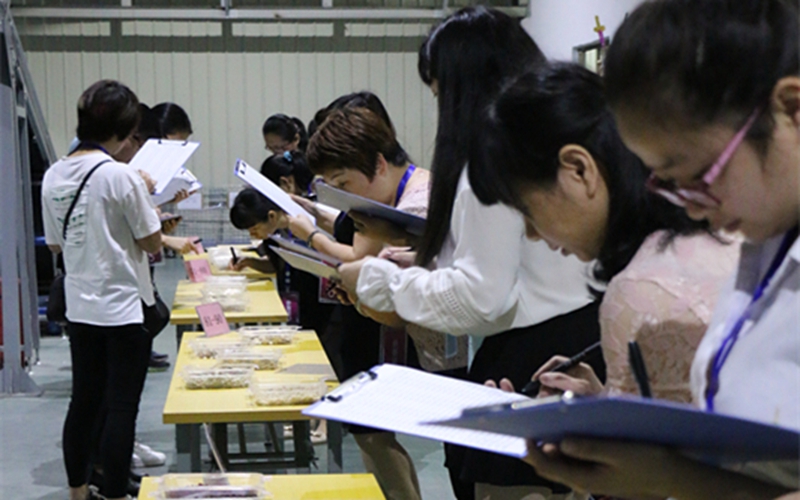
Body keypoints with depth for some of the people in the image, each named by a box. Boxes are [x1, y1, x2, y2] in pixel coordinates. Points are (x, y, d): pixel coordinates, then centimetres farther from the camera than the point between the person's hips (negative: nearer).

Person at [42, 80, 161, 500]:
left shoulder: (54, 175, 2)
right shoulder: (121, 176, -17)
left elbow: (54, 243, 11)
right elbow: (152, 243, -11)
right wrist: (147, 205, 6)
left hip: (79, 305, 7)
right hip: (124, 306, -6)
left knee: (83, 402, 16)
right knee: (122, 408, 1)